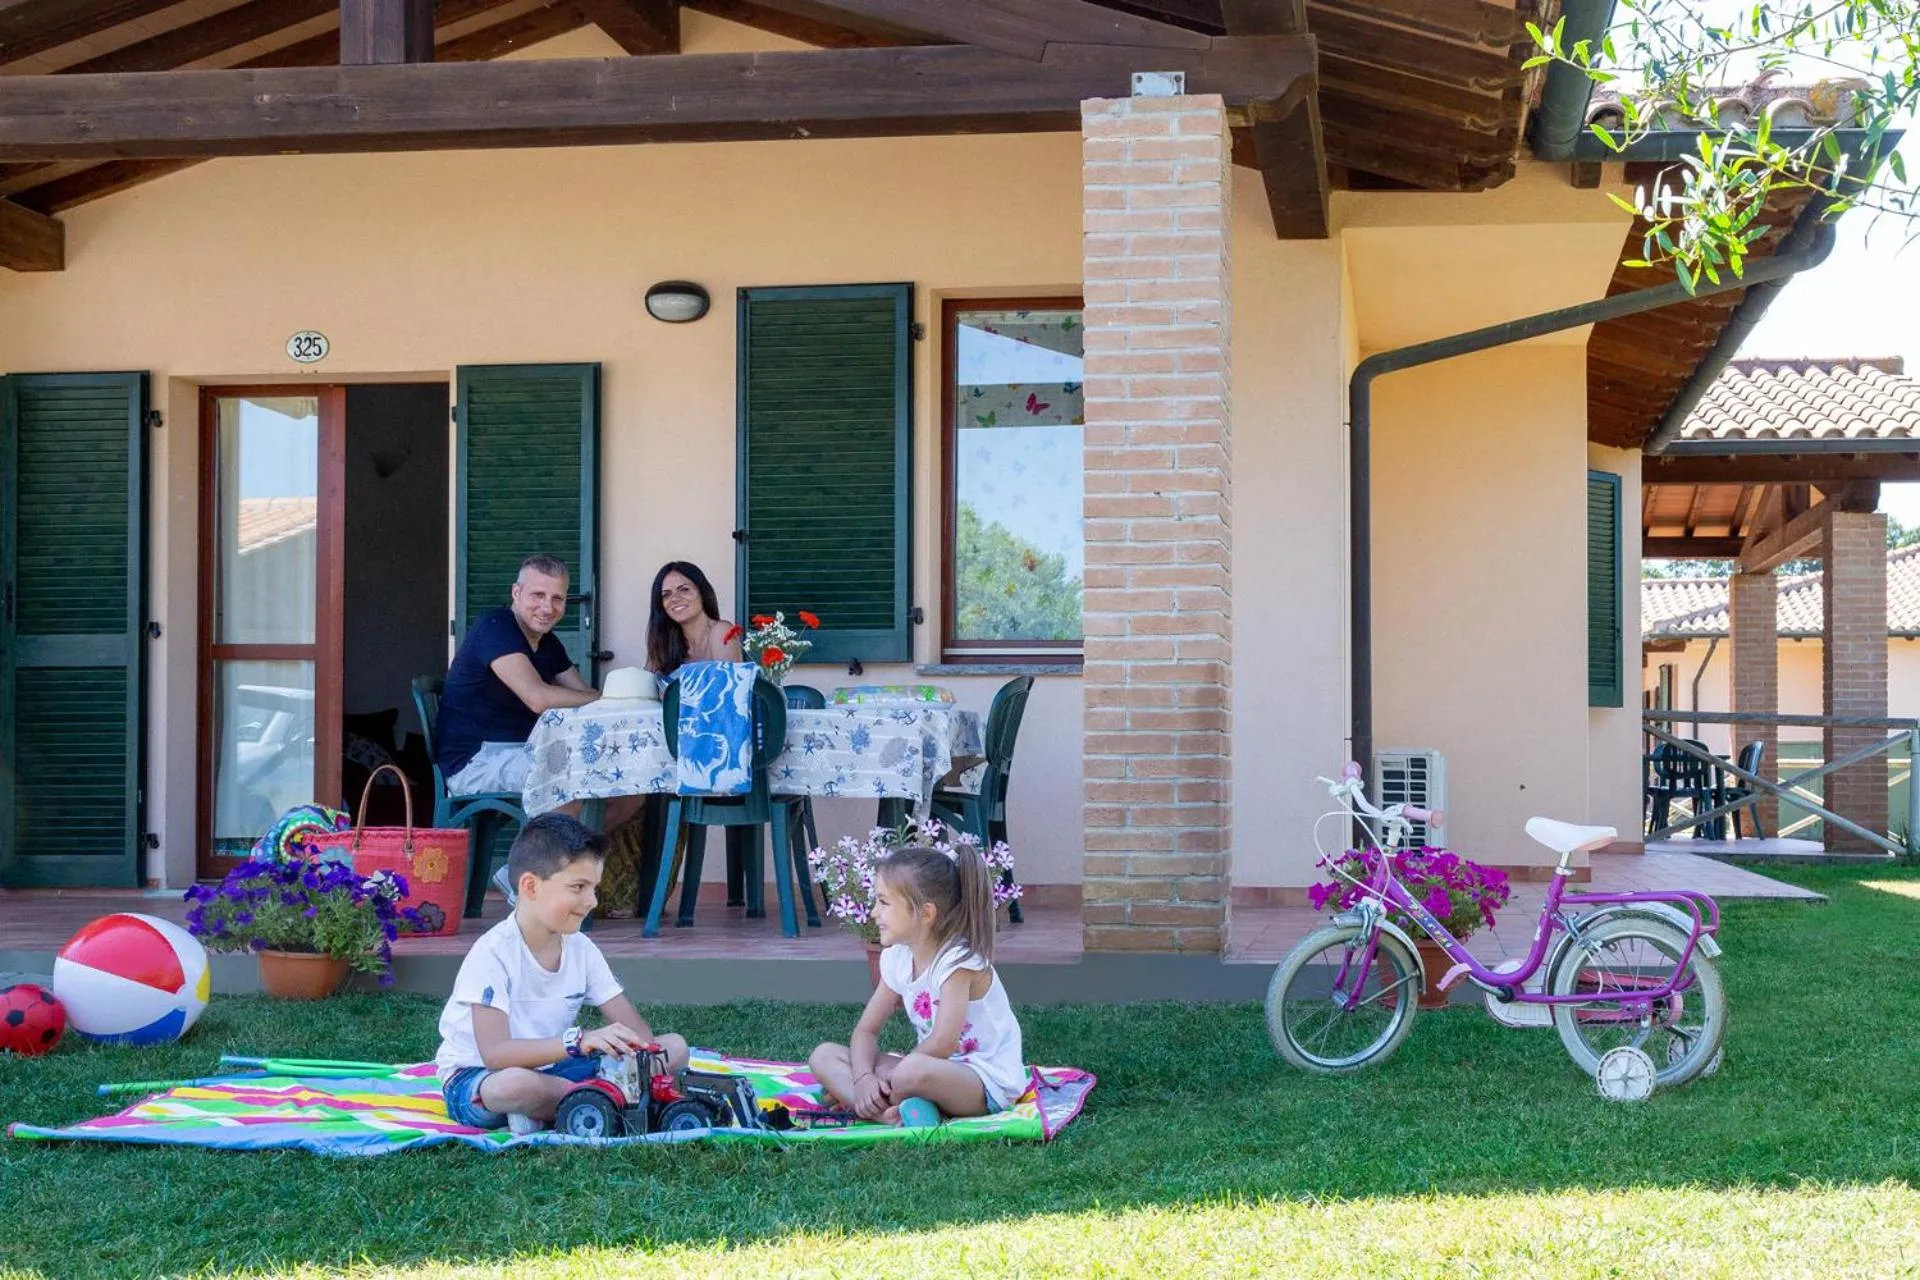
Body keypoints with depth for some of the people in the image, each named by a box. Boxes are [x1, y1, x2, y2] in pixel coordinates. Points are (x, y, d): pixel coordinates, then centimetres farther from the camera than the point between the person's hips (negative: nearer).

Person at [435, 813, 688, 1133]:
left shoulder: (581, 949, 0)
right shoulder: (493, 953, -21)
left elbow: (634, 1027, -1)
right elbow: (494, 1052, -32)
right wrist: (579, 1041, -43)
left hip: (550, 1071, 7)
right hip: (475, 1079, -7)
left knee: (675, 1047, -3)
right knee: (517, 1083, -44)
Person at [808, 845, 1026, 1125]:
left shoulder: (958, 960, -18)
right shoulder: (897, 958, 5)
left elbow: (942, 1044, -27)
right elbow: (866, 1030, 8)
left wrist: (888, 1077, -18)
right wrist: (863, 1077, -13)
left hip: (988, 1080, -9)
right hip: (936, 1071, 9)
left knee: (913, 1071, -43)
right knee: (824, 1056, -4)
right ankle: (888, 1113, -27)